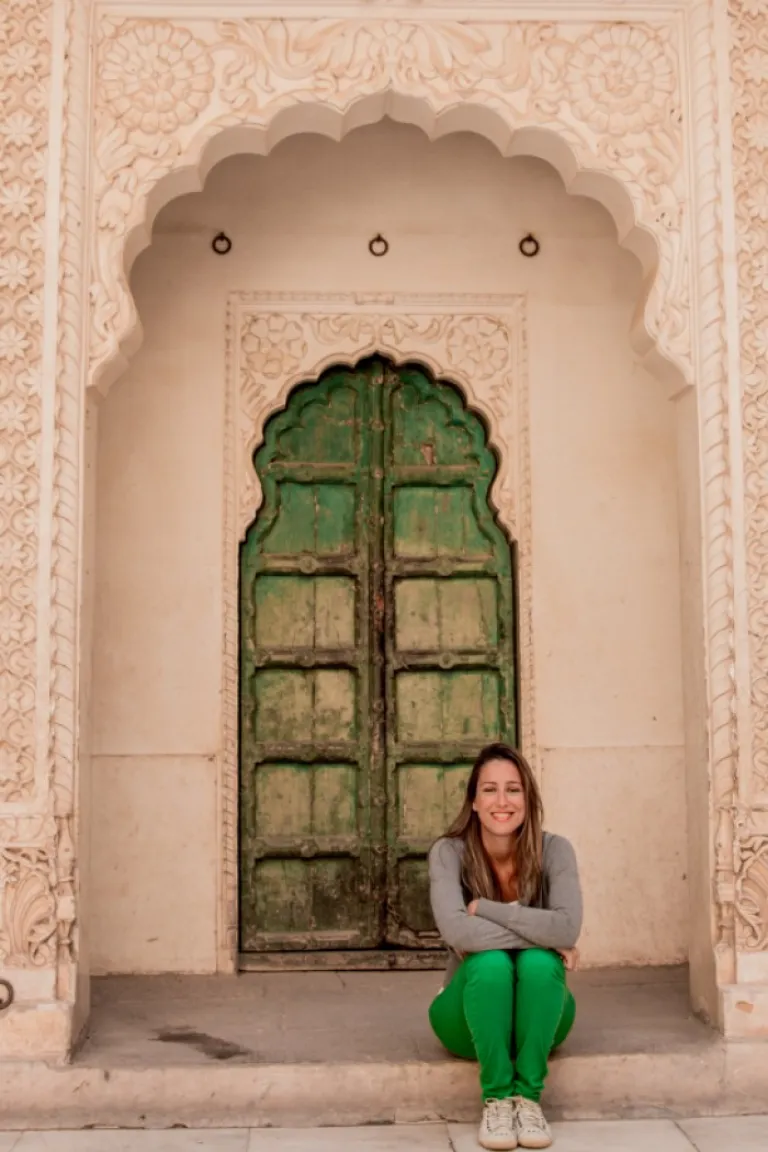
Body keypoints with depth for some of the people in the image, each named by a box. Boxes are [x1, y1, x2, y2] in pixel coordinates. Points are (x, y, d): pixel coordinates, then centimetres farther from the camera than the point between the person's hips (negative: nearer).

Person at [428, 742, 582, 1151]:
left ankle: (528, 1096, -23)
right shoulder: (448, 853, -15)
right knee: (490, 963, -33)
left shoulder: (554, 850, -12)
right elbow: (456, 931, -31)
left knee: (540, 962, -32)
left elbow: (567, 928, -29)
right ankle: (497, 1098, -23)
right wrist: (540, 934, -27)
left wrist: (484, 907, -26)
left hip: (538, 1015, 1)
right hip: (471, 1015, -1)